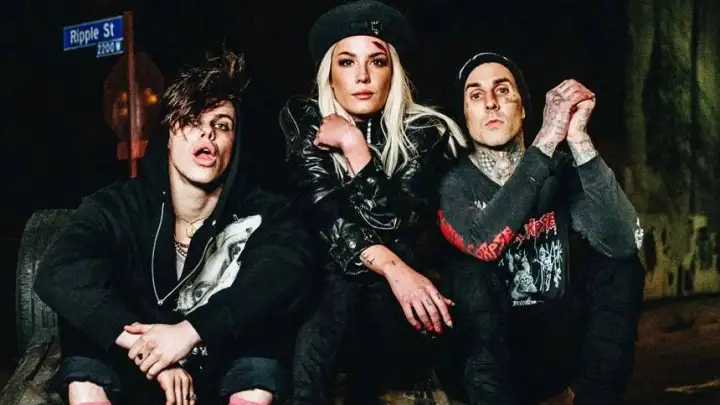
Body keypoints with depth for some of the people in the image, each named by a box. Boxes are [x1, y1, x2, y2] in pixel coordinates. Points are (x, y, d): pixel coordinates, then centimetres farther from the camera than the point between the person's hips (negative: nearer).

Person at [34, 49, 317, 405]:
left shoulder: (263, 213, -7)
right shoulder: (117, 208, -7)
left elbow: (291, 269, -28)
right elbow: (58, 273, -23)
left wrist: (190, 331, -36)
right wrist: (145, 346, -32)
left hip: (227, 373, -1)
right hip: (137, 373, 1)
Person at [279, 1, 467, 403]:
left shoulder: (424, 131, -5)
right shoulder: (304, 122, -2)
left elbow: (391, 225, -17)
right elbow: (324, 215, -14)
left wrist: (353, 143, -20)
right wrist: (391, 267, -26)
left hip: (391, 298, 0)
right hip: (325, 277, 0)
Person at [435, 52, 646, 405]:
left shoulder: (560, 169, -2)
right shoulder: (454, 183, -8)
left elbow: (624, 241, -19)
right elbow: (484, 243, -32)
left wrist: (578, 139, -28)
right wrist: (547, 140, -32)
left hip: (560, 345, 3)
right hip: (486, 353, -3)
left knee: (619, 262, -17)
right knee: (471, 268, -29)